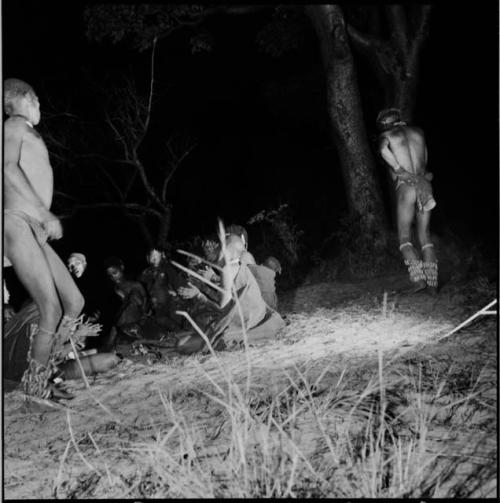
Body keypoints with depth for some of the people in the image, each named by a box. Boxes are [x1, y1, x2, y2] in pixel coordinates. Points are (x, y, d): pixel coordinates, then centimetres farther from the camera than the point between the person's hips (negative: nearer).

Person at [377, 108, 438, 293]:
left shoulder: (385, 135, 6)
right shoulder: (418, 132, 18)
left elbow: (383, 149, -16)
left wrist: (400, 171, -13)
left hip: (405, 186, -4)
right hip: (424, 184, 4)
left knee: (404, 237, 1)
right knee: (425, 236, 9)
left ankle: (418, 277, -17)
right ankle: (432, 282, 3)